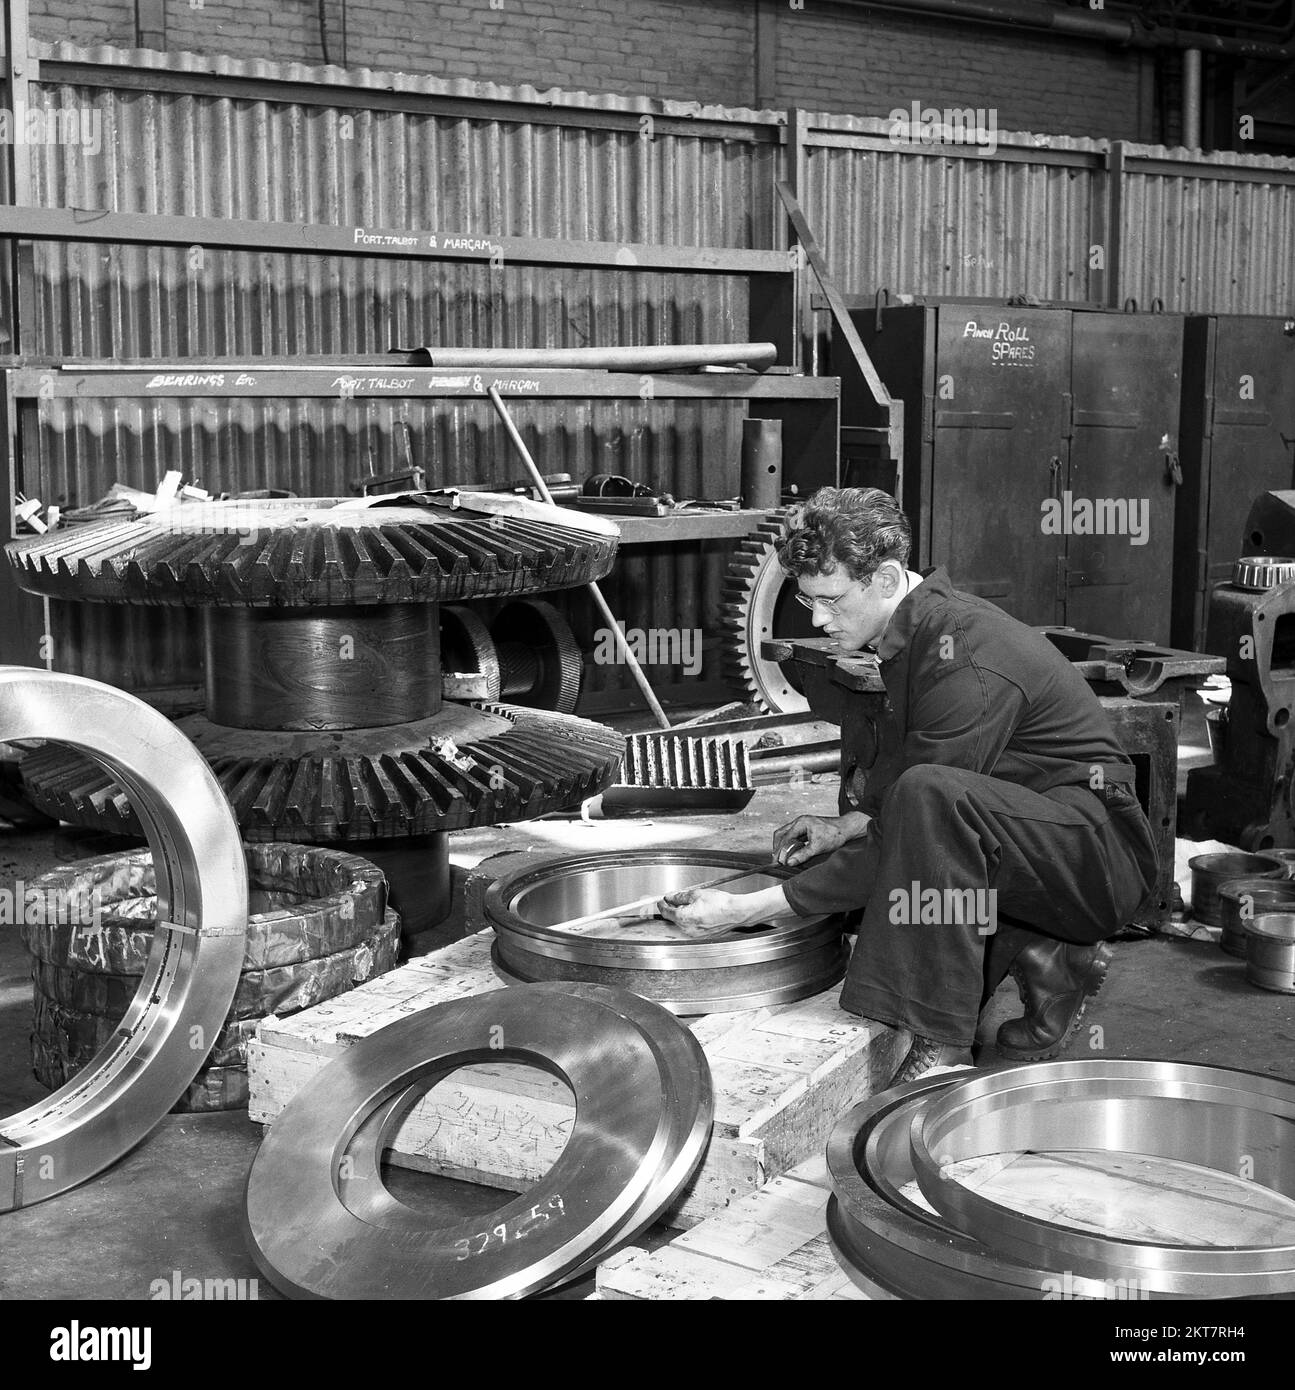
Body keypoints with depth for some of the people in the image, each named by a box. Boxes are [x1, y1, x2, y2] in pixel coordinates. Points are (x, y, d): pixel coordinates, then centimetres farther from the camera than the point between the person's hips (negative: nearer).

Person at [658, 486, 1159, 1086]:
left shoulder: (966, 663, -26)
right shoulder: (913, 630, 4)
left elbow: (916, 813, -26)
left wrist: (750, 908, -26)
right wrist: (850, 824, 0)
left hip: (1101, 857, -10)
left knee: (932, 795, -36)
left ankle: (942, 1048, -29)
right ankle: (1046, 955, 5)